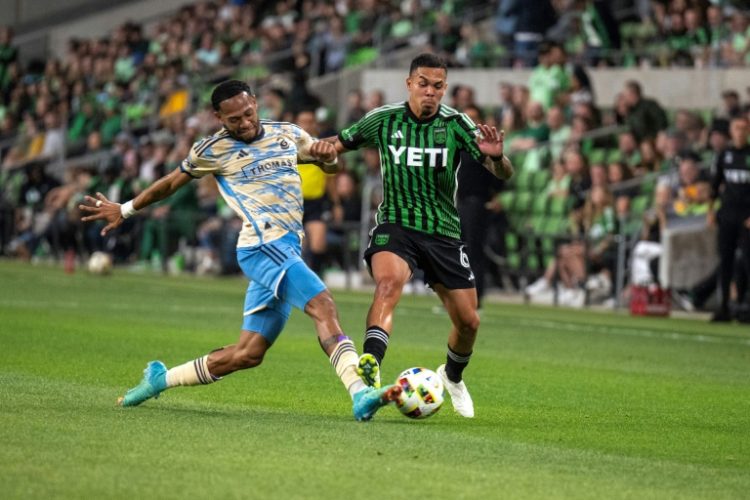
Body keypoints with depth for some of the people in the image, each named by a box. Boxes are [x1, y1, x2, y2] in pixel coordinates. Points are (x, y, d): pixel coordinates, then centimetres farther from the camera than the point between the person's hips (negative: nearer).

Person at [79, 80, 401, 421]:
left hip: (286, 250, 6)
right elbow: (171, 183, 17)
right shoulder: (213, 149, 3)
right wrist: (125, 210, 25)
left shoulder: (287, 135, 16)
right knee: (323, 306, -27)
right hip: (263, 247, -6)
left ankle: (161, 378, 23)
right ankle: (360, 395, -39)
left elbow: (332, 166, 23)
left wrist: (327, 154, -1)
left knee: (247, 354, 7)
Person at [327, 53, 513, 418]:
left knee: (468, 322, 5)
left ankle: (453, 377, 37)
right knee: (389, 283, -34)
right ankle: (370, 365, -48)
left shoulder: (456, 124, -7)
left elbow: (503, 174, -12)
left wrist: (496, 157, -36)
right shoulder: (384, 120, -3)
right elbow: (340, 143, 12)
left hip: (444, 233, 2)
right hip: (396, 226, -2)